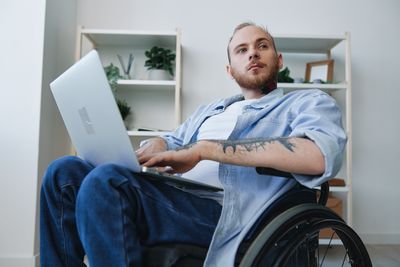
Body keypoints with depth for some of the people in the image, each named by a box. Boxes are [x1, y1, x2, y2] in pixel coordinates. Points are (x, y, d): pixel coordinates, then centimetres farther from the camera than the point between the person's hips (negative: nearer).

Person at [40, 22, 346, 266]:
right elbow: (171, 142, 31)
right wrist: (156, 145, 2)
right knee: (65, 172, -7)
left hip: (223, 211, -7)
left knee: (104, 181, -28)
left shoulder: (309, 102, 7)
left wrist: (204, 149, -18)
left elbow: (320, 155, -16)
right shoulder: (209, 109, 29)